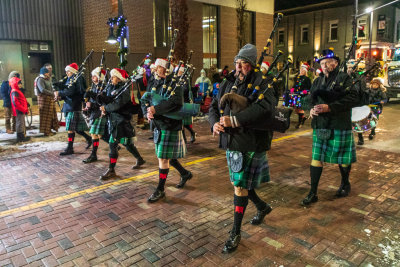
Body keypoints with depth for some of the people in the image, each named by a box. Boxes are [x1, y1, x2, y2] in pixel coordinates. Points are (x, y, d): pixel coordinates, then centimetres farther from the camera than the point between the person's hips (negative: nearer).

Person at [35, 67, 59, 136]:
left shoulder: (48, 79, 17)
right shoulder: (40, 79, -11)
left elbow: (51, 88, 20)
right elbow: (42, 90, -23)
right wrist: (52, 93, -20)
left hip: (50, 99, 9)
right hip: (44, 98, -9)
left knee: (51, 115, 12)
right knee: (46, 115, -4)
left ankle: (49, 130, 21)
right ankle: (46, 132, 2)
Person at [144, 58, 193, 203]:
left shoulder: (173, 83, -13)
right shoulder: (152, 83, 10)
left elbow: (176, 102, -29)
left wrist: (156, 109, -30)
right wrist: (147, 112, -14)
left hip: (170, 125, -8)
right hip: (158, 125, 8)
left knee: (163, 157, -3)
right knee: (166, 156, 18)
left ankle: (160, 190, 10)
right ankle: (185, 173, 40)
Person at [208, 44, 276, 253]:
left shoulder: (261, 84, -10)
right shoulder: (228, 83, 11)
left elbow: (266, 108, -28)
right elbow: (213, 107, 11)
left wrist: (234, 120, -30)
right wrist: (215, 123, -12)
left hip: (251, 143, -7)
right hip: (231, 142, 7)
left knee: (240, 187, -3)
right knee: (239, 183, 18)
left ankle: (235, 233, 12)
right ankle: (263, 207, 46)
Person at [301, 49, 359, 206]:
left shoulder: (344, 79, -3)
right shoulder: (317, 82, 15)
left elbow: (353, 99, -15)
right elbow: (311, 99, 16)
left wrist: (329, 107, -24)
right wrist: (311, 109, -8)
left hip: (339, 127, -4)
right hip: (319, 127, 5)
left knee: (343, 159, 11)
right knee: (316, 159, 3)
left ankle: (345, 184, 38)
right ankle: (313, 193, 10)